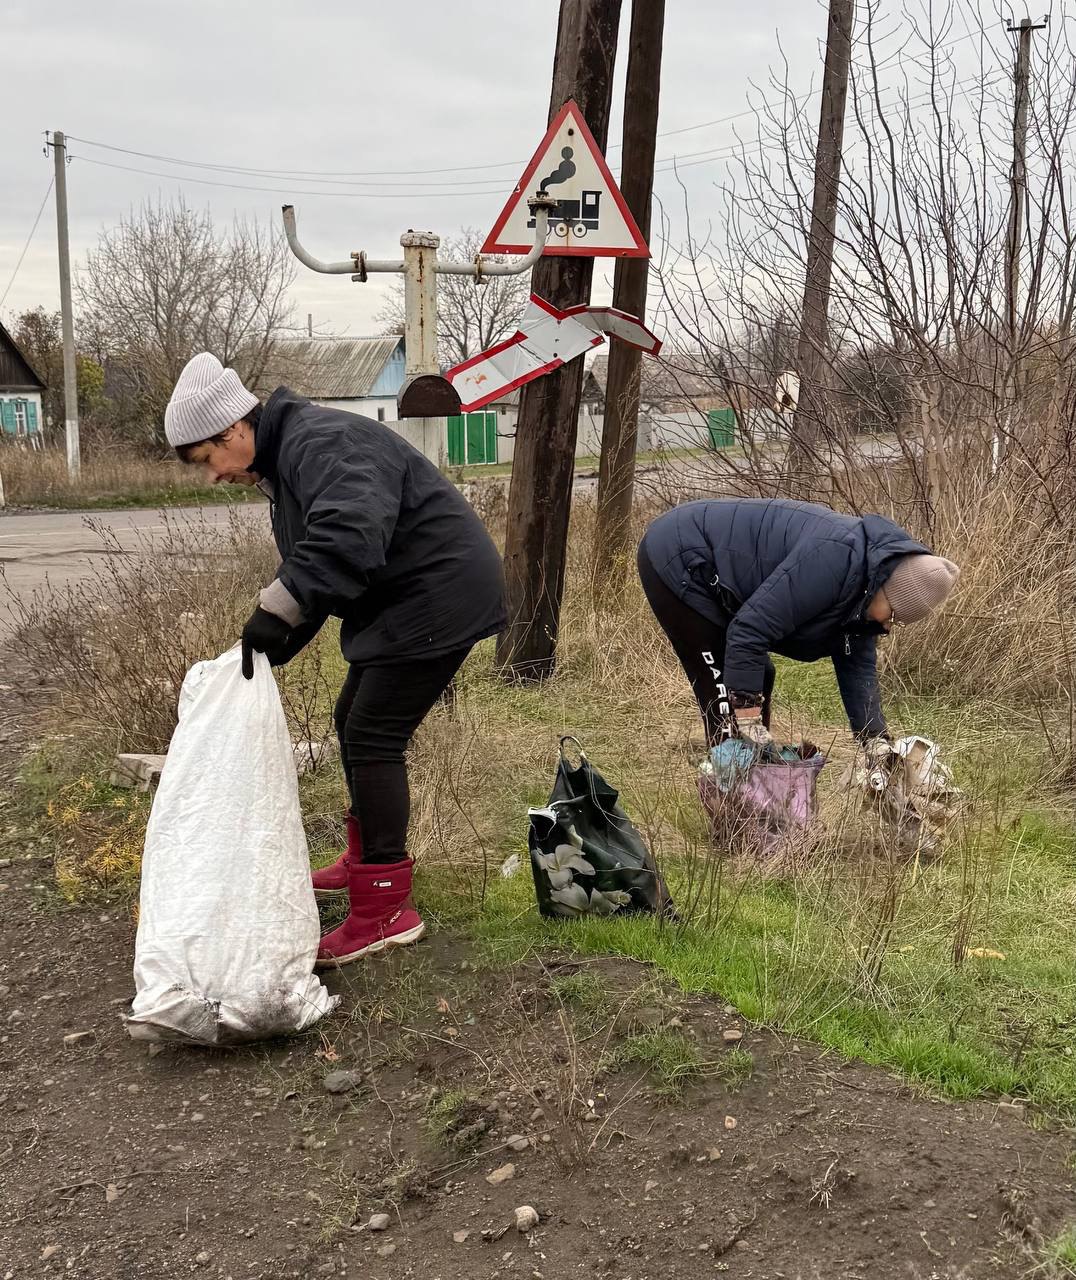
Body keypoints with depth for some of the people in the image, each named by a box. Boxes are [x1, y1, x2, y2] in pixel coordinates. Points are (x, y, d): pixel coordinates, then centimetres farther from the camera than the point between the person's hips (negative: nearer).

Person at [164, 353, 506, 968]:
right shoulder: (284, 463, 13)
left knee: (373, 738, -12)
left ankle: (387, 911, -7)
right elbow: (310, 569, 15)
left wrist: (276, 612, -38)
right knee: (355, 724, 19)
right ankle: (366, 860, 36)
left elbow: (348, 534, -39)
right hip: (400, 600, 11)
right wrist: (271, 643, 3)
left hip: (441, 594, -11)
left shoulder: (320, 442, -21)